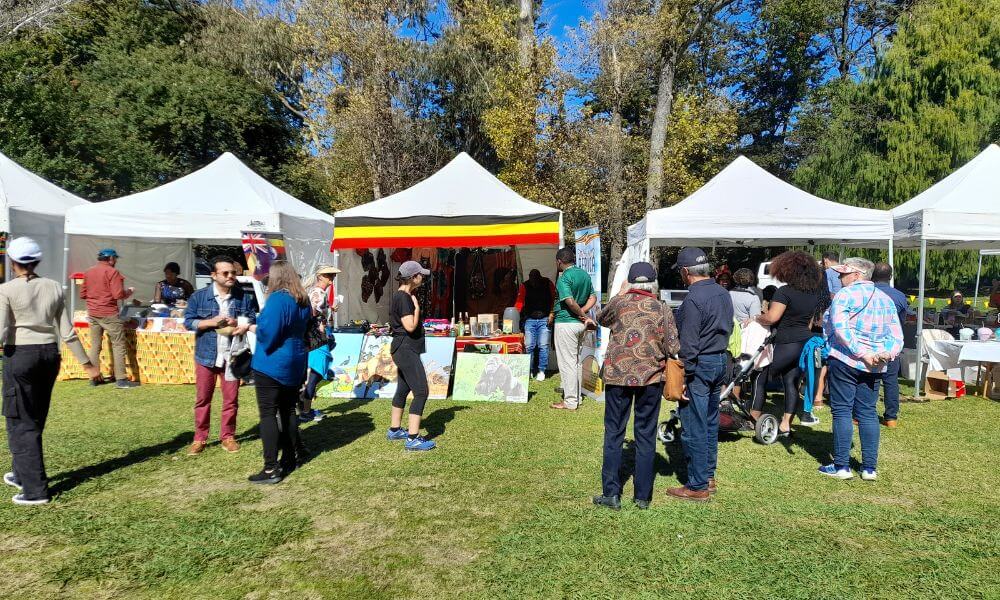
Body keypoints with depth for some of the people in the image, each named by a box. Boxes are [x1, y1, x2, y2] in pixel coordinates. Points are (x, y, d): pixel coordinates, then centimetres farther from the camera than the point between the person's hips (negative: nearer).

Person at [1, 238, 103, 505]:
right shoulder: (53, 288, 3)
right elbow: (67, 333, 3)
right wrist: (87, 363, 8)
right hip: (49, 354, 5)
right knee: (36, 420, 19)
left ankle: (35, 489, 6)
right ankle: (22, 474, 36)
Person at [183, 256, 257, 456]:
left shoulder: (244, 297, 1)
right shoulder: (199, 296, -2)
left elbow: (253, 320, 5)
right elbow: (188, 321, -2)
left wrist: (242, 326, -17)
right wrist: (212, 322, -16)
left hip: (232, 356, 1)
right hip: (206, 355, -1)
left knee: (231, 399, 7)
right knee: (203, 399, 8)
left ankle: (228, 436, 20)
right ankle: (200, 438, 19)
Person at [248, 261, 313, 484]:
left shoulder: (278, 299, -19)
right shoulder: (303, 300, 8)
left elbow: (266, 333, -23)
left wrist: (256, 325, -3)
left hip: (272, 365, -8)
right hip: (295, 364, 8)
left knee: (268, 414, -4)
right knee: (288, 411, 16)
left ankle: (271, 469, -4)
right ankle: (290, 458, 25)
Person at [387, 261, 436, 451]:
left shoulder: (402, 296, 14)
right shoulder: (403, 298, -18)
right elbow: (410, 326, -23)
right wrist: (417, 308, -13)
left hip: (404, 350, 11)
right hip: (406, 349, -11)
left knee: (403, 389, 20)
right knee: (421, 391, -12)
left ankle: (394, 430, 32)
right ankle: (413, 439, -12)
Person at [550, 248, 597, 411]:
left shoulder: (564, 278, -15)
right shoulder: (585, 274, 11)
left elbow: (570, 302, -24)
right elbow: (593, 297, 10)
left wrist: (584, 316, -13)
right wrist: (582, 313, -1)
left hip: (565, 323, -8)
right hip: (579, 324, 9)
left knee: (567, 363, -2)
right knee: (576, 361, 17)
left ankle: (570, 402, 3)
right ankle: (576, 397, 24)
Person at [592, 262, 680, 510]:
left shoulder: (619, 303, -1)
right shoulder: (663, 309, -1)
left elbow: (601, 319, 20)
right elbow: (673, 348, -4)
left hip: (618, 376, 0)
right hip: (651, 378, 1)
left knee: (614, 433, 8)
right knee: (646, 436, 10)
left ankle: (611, 493, 8)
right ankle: (643, 496, 15)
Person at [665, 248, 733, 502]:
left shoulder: (693, 299, -19)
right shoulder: (723, 293, 8)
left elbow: (688, 343, -20)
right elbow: (728, 328, 15)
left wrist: (683, 376, -15)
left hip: (699, 366, -9)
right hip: (720, 361, 9)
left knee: (694, 429, -1)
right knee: (710, 424, 17)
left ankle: (697, 486, 6)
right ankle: (708, 477, 28)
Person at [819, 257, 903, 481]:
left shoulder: (845, 294, -7)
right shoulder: (885, 299, 14)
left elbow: (840, 328, -21)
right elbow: (897, 334, 8)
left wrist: (861, 353, -20)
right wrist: (888, 353, -6)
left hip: (845, 360, -6)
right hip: (874, 366, 6)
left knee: (842, 411, 0)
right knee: (867, 413, 11)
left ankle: (841, 466, 2)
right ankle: (869, 468, 13)